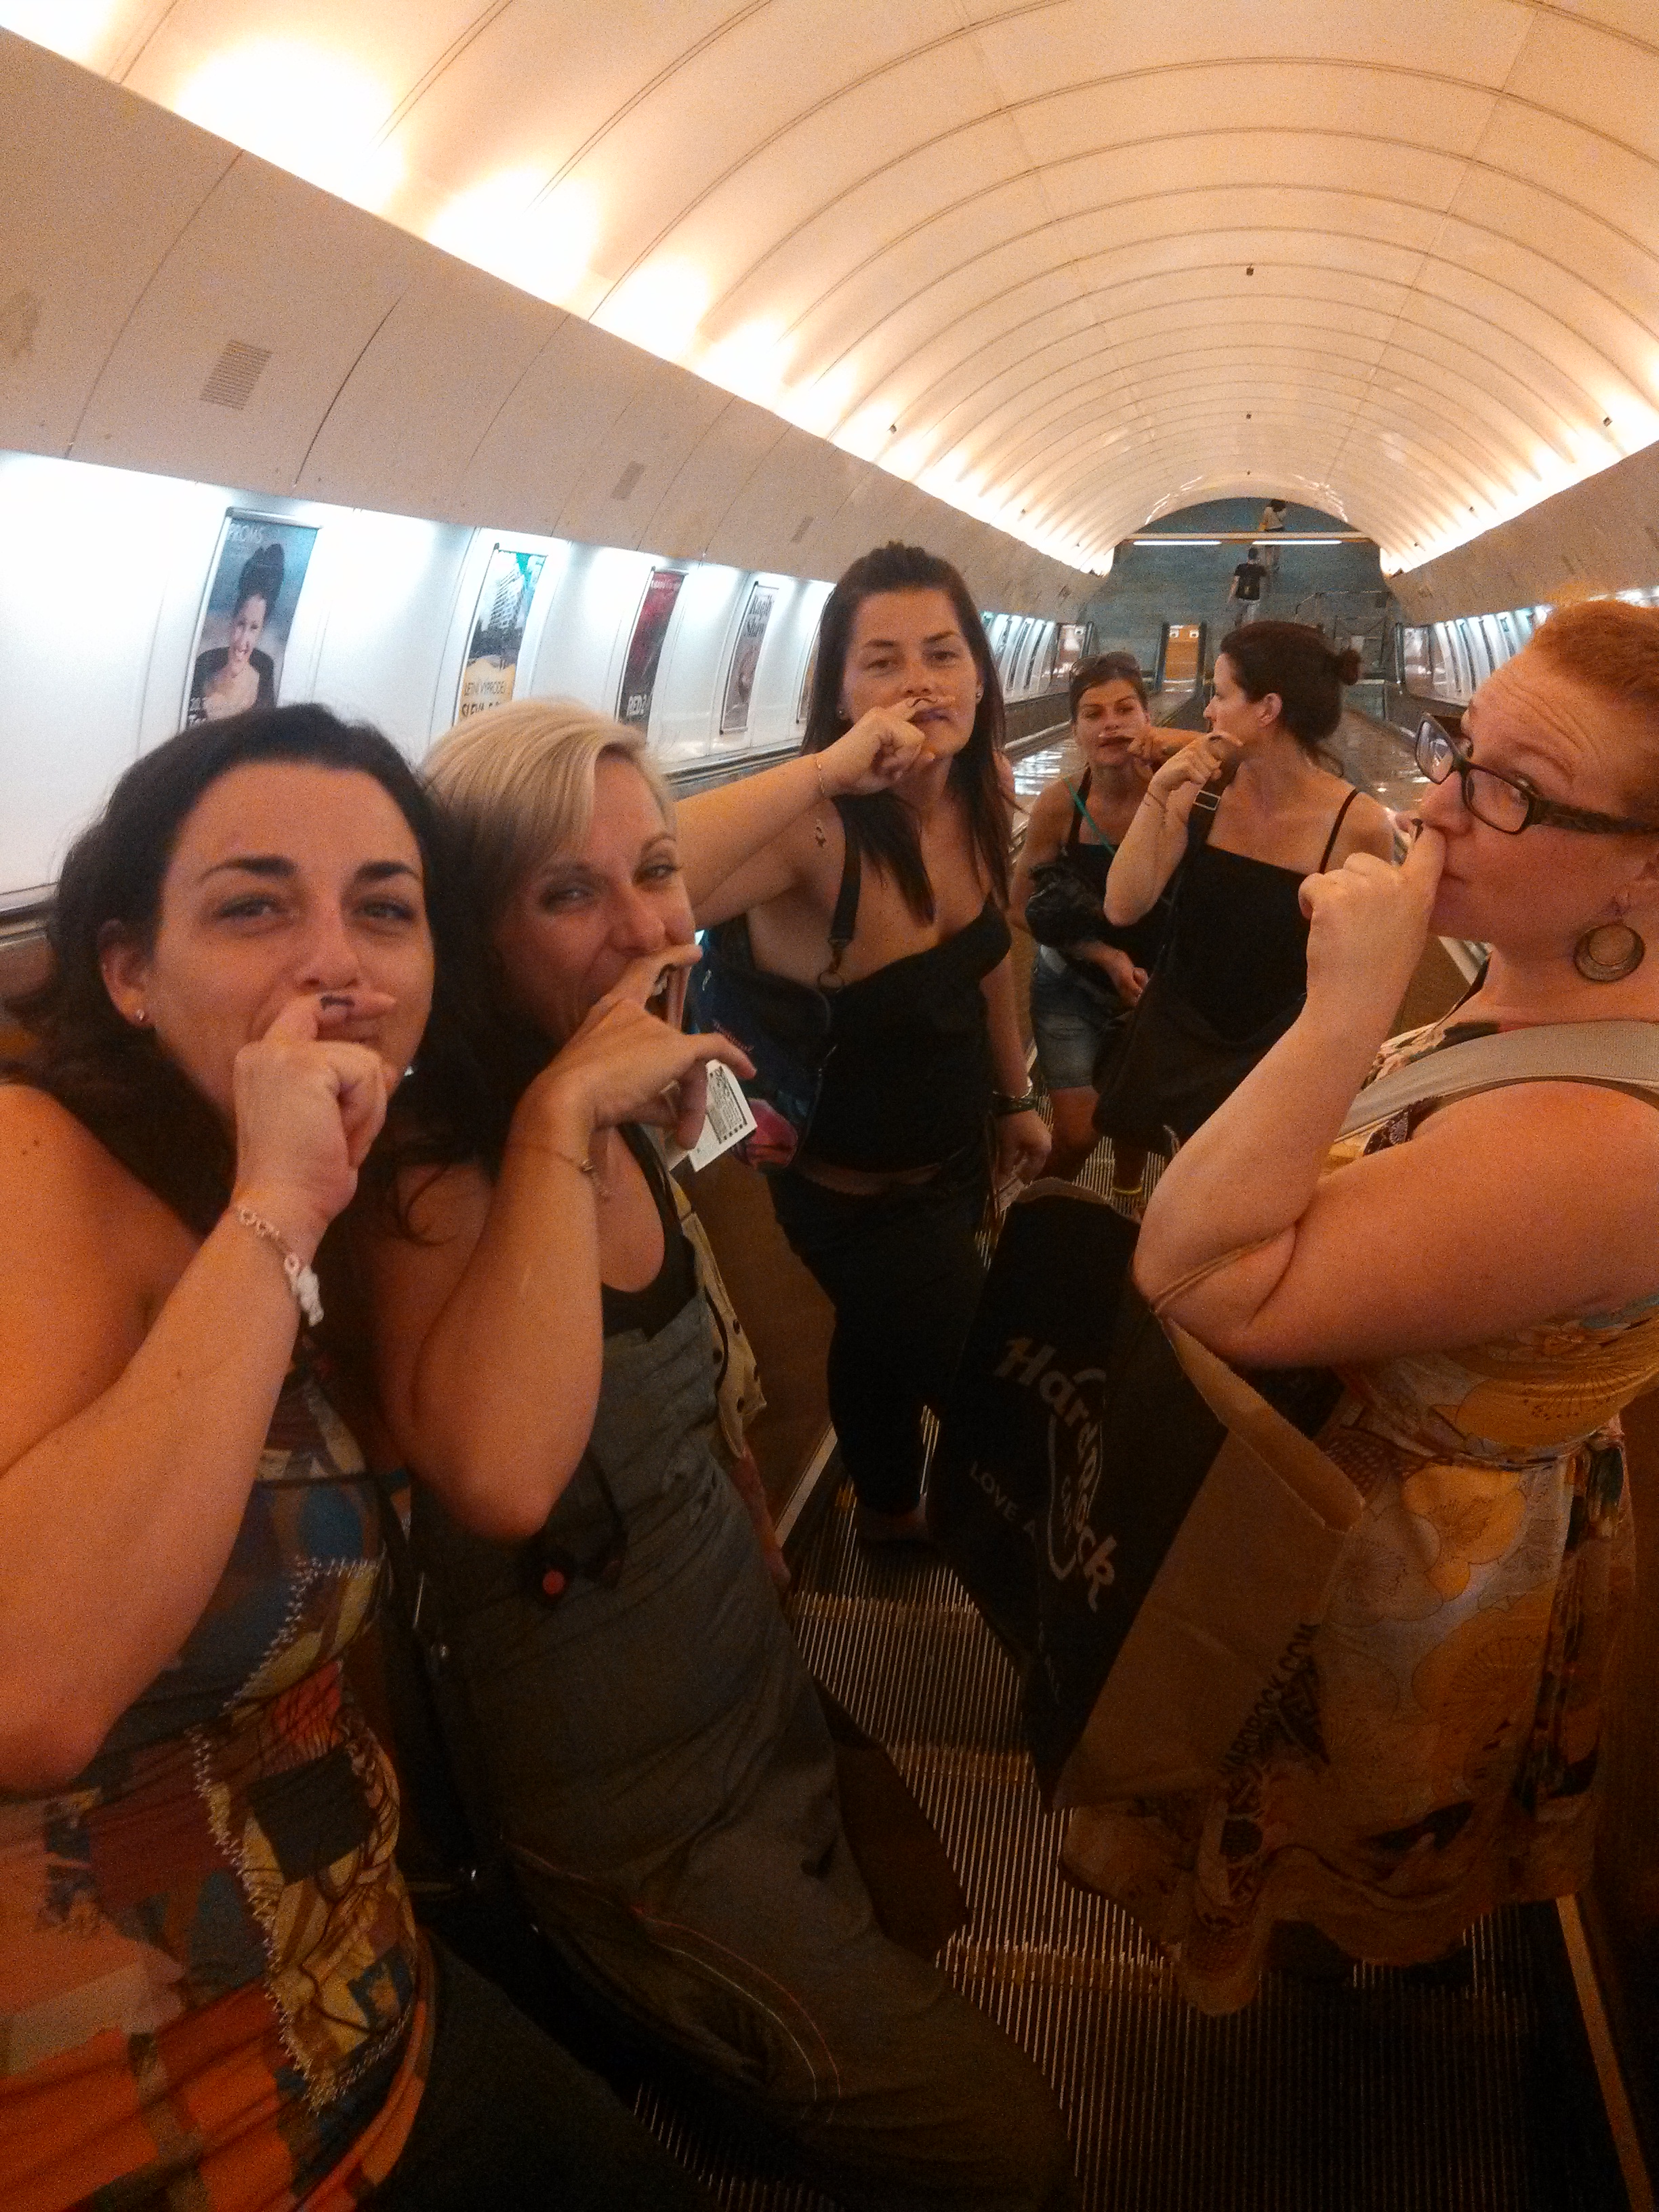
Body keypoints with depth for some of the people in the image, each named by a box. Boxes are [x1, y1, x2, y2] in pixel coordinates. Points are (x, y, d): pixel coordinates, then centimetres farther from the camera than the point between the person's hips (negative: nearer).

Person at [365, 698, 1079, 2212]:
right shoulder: (439, 1170, -25)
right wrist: (561, 1111, -38)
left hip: (768, 1704, 7)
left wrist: (832, 764, 25)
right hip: (636, 1830, -7)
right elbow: (499, 1479, -45)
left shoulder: (628, 1113, -5)